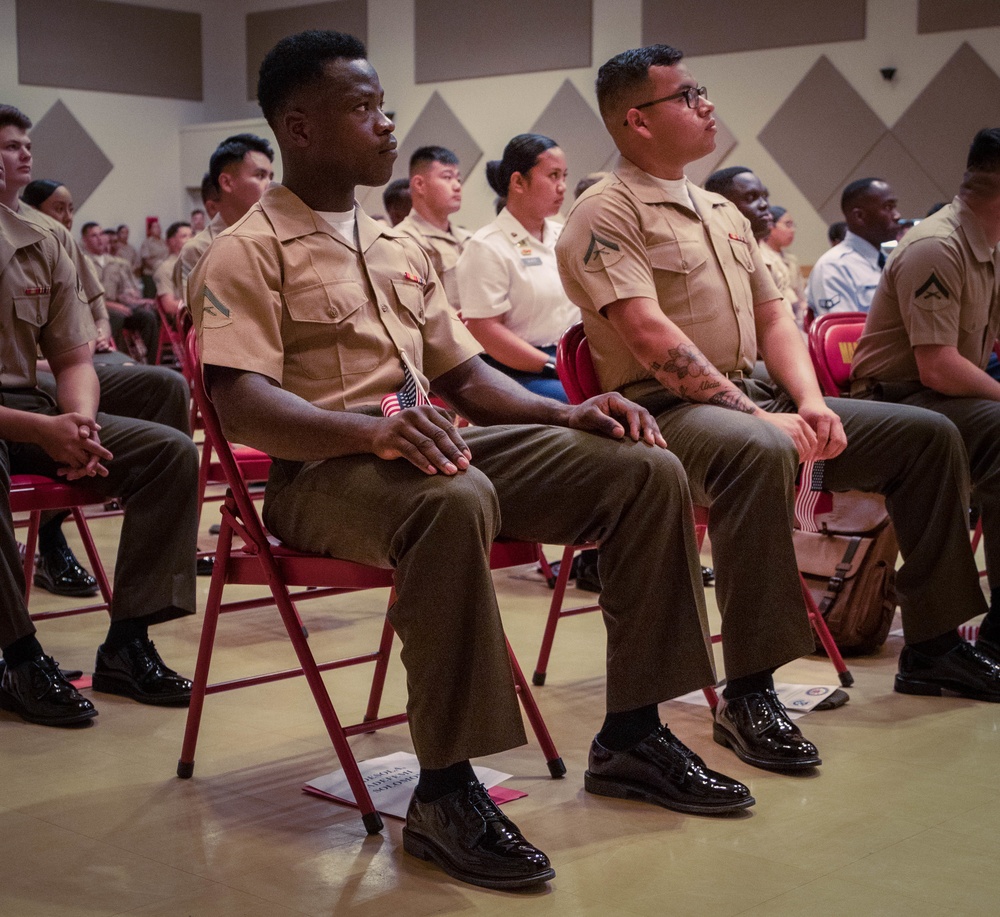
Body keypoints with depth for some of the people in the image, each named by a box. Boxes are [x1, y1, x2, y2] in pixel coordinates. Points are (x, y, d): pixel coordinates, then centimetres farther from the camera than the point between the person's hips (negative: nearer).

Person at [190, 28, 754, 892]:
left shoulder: (399, 246, 22)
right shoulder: (248, 254, -2)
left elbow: (463, 374, 22)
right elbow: (242, 402, -16)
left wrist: (568, 415, 4)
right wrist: (372, 430, -33)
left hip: (439, 442, 8)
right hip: (323, 469, -7)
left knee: (648, 472, -7)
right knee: (454, 501, -41)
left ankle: (631, 737, 1)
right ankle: (444, 791, -31)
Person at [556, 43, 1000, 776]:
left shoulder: (722, 212, 20)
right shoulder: (606, 214, -7)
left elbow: (772, 316, 18)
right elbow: (651, 337, -19)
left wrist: (810, 403, 0)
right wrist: (754, 414, -23)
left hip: (750, 396, 9)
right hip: (666, 409, -9)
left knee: (929, 434, 4)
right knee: (759, 453, -42)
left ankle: (932, 643, 13)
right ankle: (747, 695, -35)